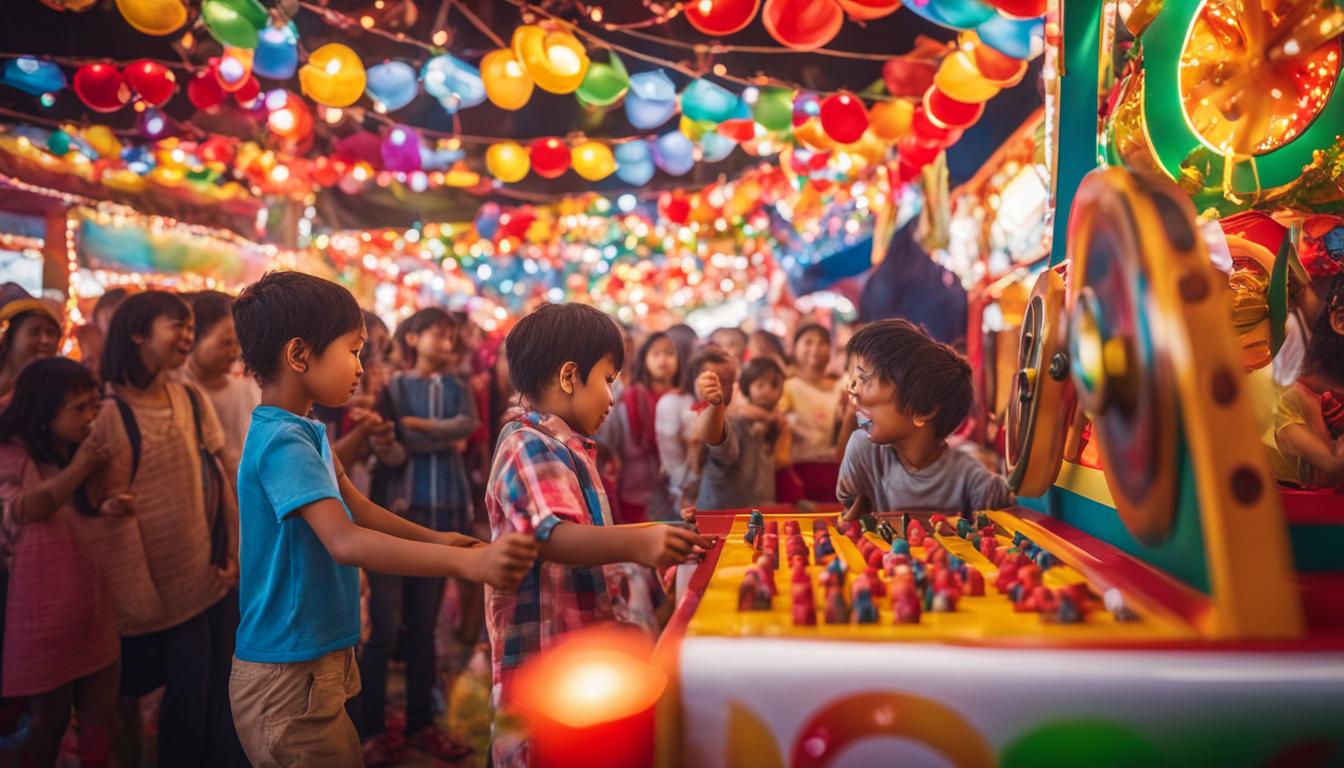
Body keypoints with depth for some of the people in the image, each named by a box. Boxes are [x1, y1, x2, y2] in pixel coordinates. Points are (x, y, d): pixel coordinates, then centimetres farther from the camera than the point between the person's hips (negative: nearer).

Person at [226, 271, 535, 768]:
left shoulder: (307, 432, 8)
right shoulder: (283, 443, -23)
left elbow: (356, 508, 16)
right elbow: (345, 541, -35)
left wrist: (434, 539, 5)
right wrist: (468, 562, -42)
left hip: (313, 667, 9)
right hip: (288, 677, -9)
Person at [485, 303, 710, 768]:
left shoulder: (564, 448, 16)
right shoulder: (531, 448, -17)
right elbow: (552, 537, -34)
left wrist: (656, 534, 33)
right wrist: (634, 543, -49)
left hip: (585, 653, 10)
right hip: (546, 664, -10)